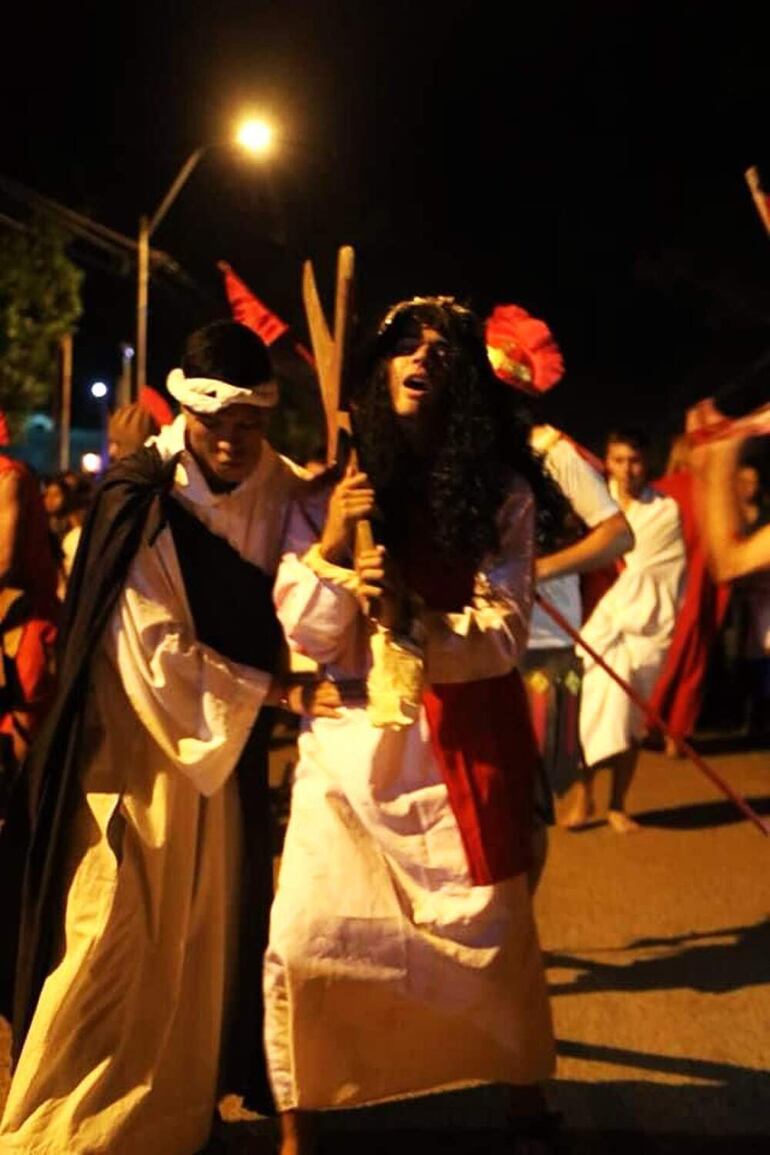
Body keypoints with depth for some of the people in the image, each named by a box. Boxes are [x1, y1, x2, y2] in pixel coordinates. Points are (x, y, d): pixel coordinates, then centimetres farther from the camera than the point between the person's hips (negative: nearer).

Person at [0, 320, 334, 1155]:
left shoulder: (278, 488, 0)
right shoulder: (139, 500, -17)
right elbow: (155, 656, -19)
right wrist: (272, 691, -15)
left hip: (227, 744, 6)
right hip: (138, 747, -5)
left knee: (207, 939, 13)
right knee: (115, 943, -1)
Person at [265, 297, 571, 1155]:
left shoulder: (501, 491, 0)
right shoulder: (330, 487, 3)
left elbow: (504, 634, -7)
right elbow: (302, 634, -1)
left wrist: (415, 627, -23)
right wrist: (329, 546, -17)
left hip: (462, 743, -1)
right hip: (351, 736, 1)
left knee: (493, 932, 9)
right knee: (305, 938, -4)